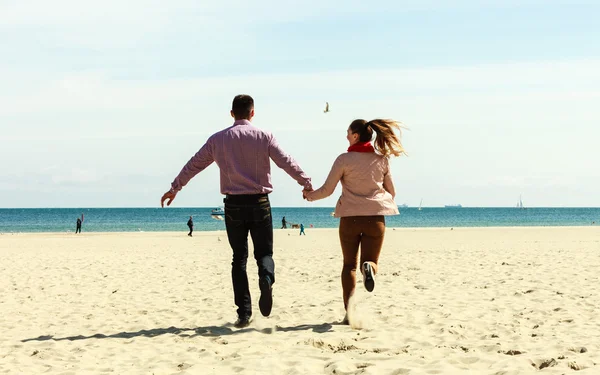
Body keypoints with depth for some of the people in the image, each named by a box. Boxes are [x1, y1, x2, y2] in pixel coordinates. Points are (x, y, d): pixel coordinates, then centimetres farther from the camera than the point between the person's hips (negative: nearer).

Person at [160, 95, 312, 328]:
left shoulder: (218, 139, 4)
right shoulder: (263, 137, -1)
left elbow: (193, 165, 10)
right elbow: (286, 162, -1)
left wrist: (174, 189, 21)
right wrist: (306, 183, 12)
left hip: (234, 204, 1)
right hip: (259, 203, -1)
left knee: (239, 258, 10)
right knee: (264, 253, 9)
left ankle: (244, 313, 4)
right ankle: (266, 278, -27)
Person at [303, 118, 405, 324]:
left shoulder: (344, 159, -4)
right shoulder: (381, 159, 5)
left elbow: (327, 190, -1)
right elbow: (391, 191, 11)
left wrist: (310, 195, 19)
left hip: (350, 217, -1)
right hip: (376, 217, 1)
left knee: (349, 265, 10)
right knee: (370, 260, 10)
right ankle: (368, 267, -28)